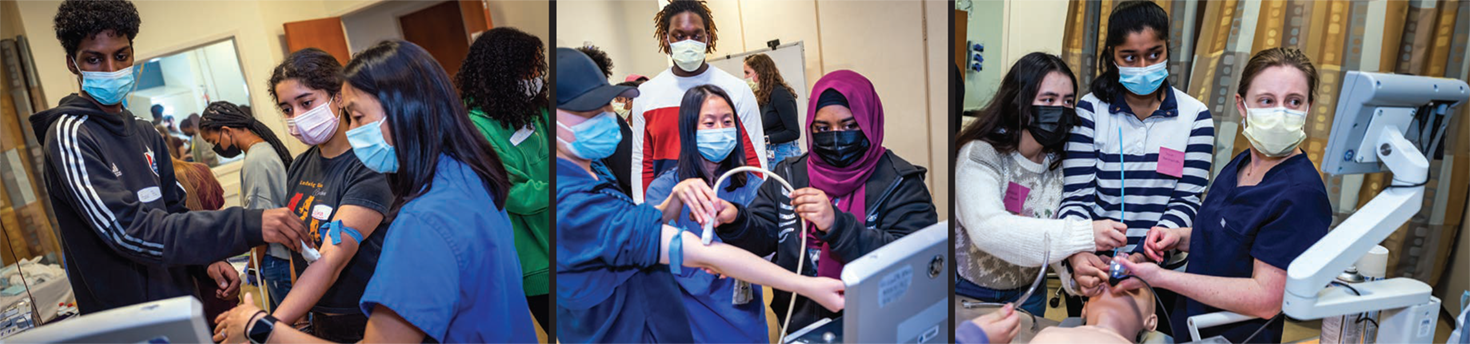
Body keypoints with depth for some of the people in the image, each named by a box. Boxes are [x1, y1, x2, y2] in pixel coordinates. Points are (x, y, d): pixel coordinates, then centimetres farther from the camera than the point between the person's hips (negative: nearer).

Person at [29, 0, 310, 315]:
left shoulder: (144, 133, 10)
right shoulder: (70, 136, -15)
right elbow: (130, 231, -26)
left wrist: (209, 258, -5)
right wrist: (249, 226, -36)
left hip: (179, 299, 7)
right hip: (123, 322, -7)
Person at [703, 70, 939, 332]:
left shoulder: (901, 183, -1)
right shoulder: (789, 175, 10)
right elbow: (761, 238, 4)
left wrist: (836, 225, -24)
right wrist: (735, 221, -19)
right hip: (799, 326, 3)